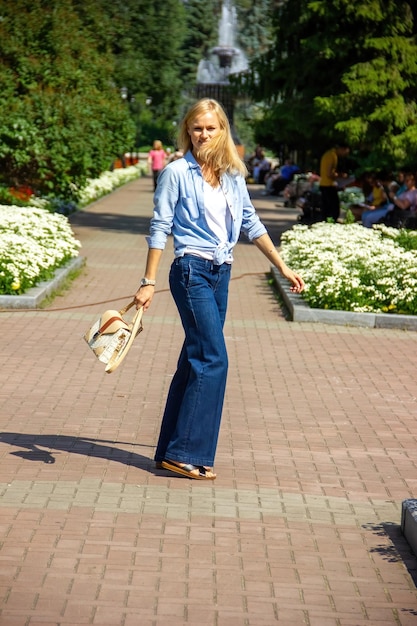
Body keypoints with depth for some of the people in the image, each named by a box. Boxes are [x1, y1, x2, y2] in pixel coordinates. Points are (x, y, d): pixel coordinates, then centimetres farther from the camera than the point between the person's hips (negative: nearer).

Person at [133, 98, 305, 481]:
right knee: (213, 359, -14)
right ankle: (186, 453, -9)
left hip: (221, 275, 6)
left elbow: (252, 225, 19)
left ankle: (171, 451, 15)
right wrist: (148, 282, -7)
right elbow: (160, 229, -4)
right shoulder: (177, 172, -4)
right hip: (192, 271, -6)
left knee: (195, 361, 8)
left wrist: (284, 268, 18)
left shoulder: (233, 176, 12)